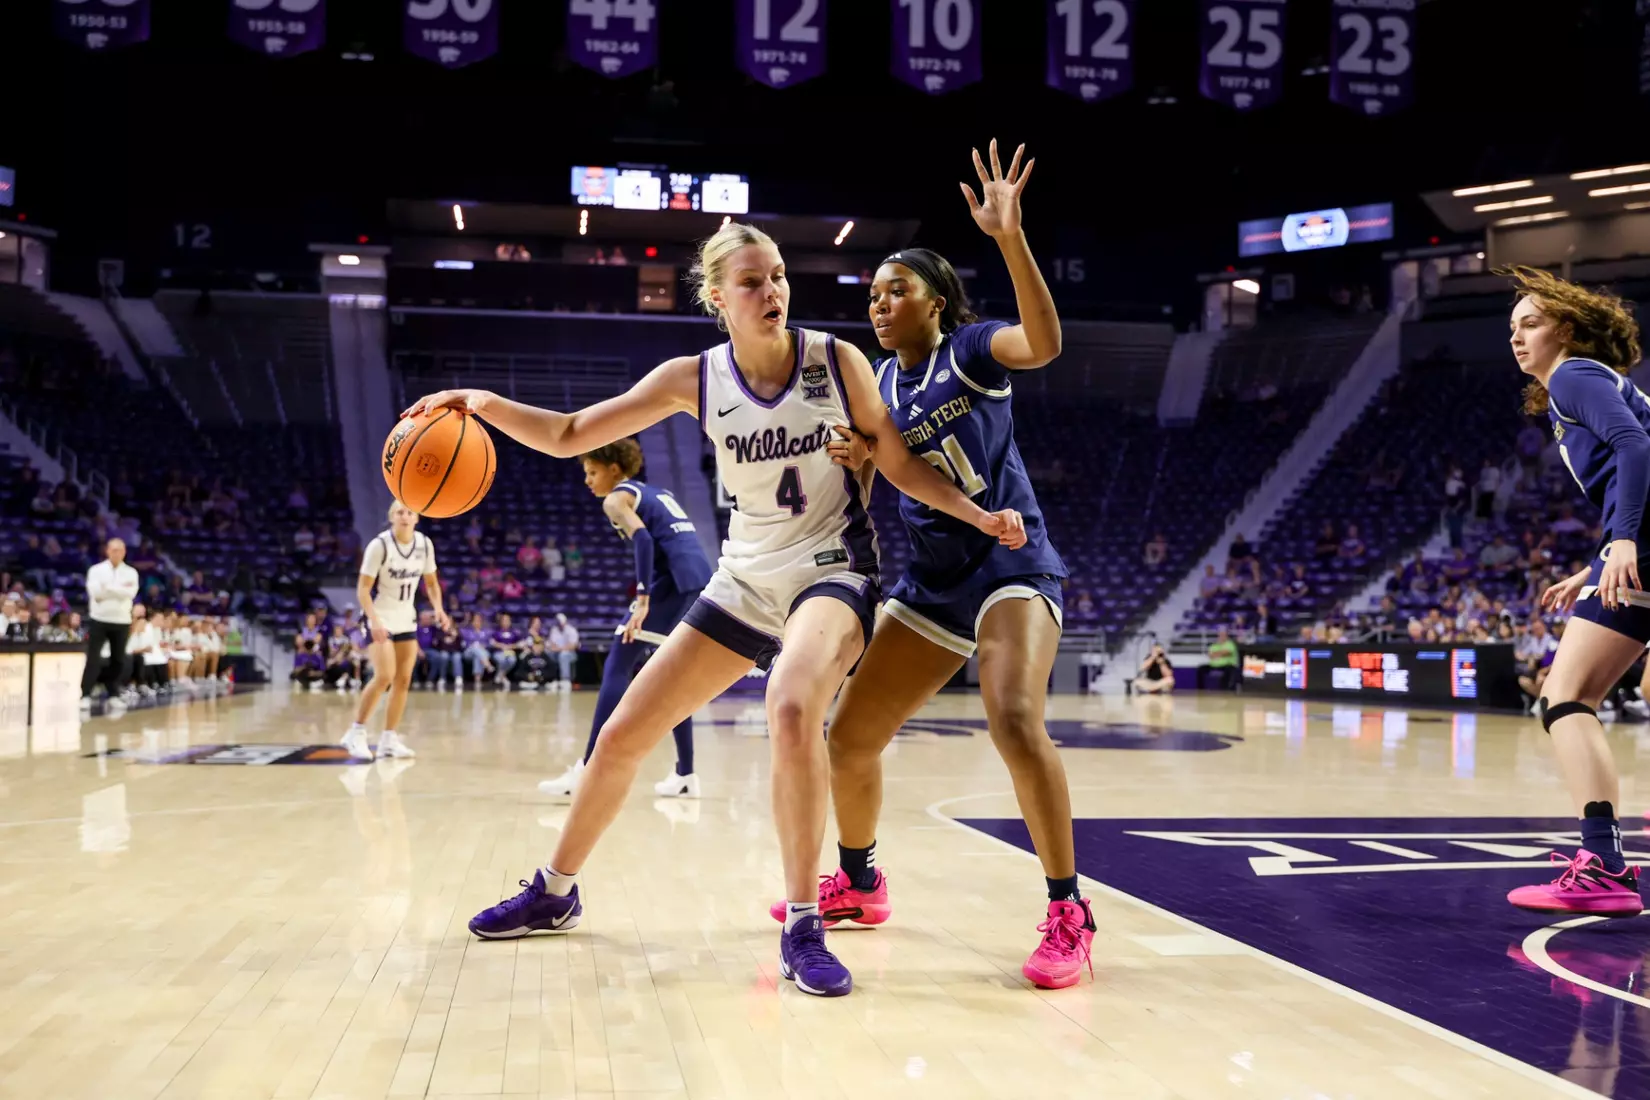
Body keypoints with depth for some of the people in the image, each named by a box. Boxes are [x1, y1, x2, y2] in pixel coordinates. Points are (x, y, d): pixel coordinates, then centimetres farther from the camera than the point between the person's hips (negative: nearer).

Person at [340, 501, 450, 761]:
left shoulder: (425, 544, -3)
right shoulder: (379, 545, -17)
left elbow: (430, 582, 9)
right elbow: (363, 588, -17)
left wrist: (438, 607, -9)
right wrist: (374, 621, -30)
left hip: (406, 619, 6)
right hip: (379, 618, -6)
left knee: (404, 679, 2)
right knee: (384, 676, -18)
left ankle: (389, 740, 10)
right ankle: (356, 733, -4)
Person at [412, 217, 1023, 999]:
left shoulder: (836, 361, -10)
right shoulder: (695, 379, -5)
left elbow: (901, 465, -2)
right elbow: (569, 436, -5)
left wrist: (978, 515, -15)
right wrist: (486, 404, -21)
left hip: (831, 568, -4)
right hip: (747, 576, 4)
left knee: (791, 709, -37)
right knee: (622, 737, 6)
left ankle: (802, 928, -25)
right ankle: (553, 893, 30)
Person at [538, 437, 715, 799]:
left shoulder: (617, 498, 3)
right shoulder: (656, 493, 28)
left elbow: (643, 539, -16)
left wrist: (642, 600, -23)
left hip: (672, 580, -8)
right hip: (702, 577, 8)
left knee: (617, 667, -7)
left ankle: (589, 771, -14)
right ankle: (685, 775, 19)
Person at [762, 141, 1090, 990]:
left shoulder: (970, 348, -6)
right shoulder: (880, 382, 11)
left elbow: (1043, 343, -28)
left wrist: (1010, 237, -39)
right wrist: (858, 459, -10)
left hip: (1011, 569, -7)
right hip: (930, 585, 7)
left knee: (1015, 720, -30)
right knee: (848, 739, 6)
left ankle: (1068, 914, -18)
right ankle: (858, 884, 30)